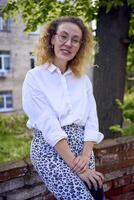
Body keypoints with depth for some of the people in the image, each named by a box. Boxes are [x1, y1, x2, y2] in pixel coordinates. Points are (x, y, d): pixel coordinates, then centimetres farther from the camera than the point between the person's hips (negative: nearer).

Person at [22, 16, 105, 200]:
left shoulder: (84, 79, 9)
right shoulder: (35, 77, -6)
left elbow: (92, 121, 4)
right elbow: (49, 126, -14)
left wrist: (85, 156, -13)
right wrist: (76, 167, -17)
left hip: (83, 147, 5)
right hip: (49, 149, -5)